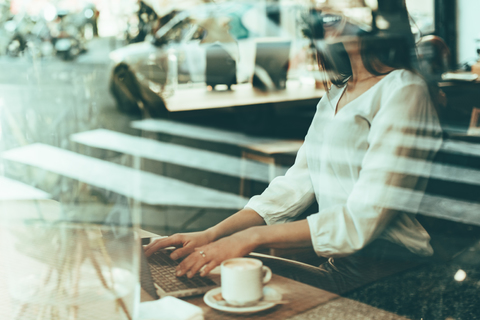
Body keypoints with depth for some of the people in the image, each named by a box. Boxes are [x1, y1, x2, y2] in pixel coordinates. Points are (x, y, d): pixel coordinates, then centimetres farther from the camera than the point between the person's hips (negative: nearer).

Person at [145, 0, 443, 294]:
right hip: (336, 261, 7)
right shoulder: (337, 92, 14)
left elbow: (364, 219, -20)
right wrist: (211, 235, -3)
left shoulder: (404, 92, -12)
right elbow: (296, 185, 9)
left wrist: (253, 237, -22)